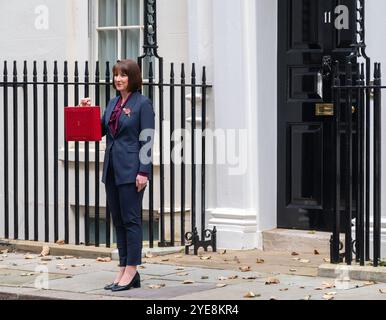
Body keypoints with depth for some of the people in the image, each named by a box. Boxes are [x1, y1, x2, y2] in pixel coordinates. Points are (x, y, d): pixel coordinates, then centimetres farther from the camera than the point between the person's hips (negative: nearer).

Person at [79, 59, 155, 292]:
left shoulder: (143, 104, -7)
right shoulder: (113, 103, 15)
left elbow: (146, 140, -11)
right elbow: (100, 131, 18)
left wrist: (143, 172, -17)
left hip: (131, 169, -8)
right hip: (112, 168, 8)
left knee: (131, 219, -5)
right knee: (118, 220, 9)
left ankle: (131, 271, -1)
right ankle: (124, 270, 14)